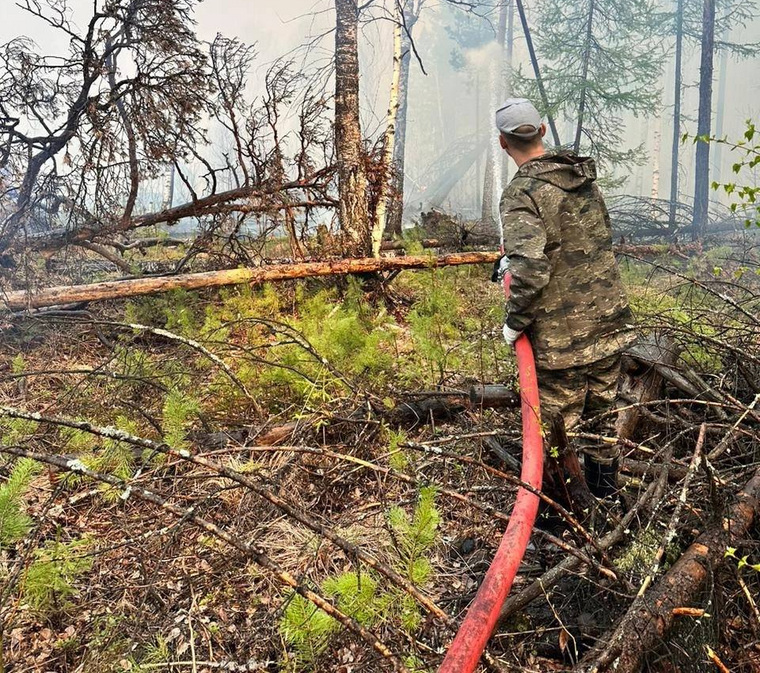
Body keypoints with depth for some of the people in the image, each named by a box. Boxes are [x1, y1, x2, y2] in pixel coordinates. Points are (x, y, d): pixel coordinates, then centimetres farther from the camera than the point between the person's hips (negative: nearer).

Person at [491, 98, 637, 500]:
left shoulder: (521, 194, -17)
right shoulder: (584, 177, 7)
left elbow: (531, 270, -30)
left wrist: (515, 321, -14)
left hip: (562, 338, -7)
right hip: (610, 325, 7)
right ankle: (605, 501, 39)